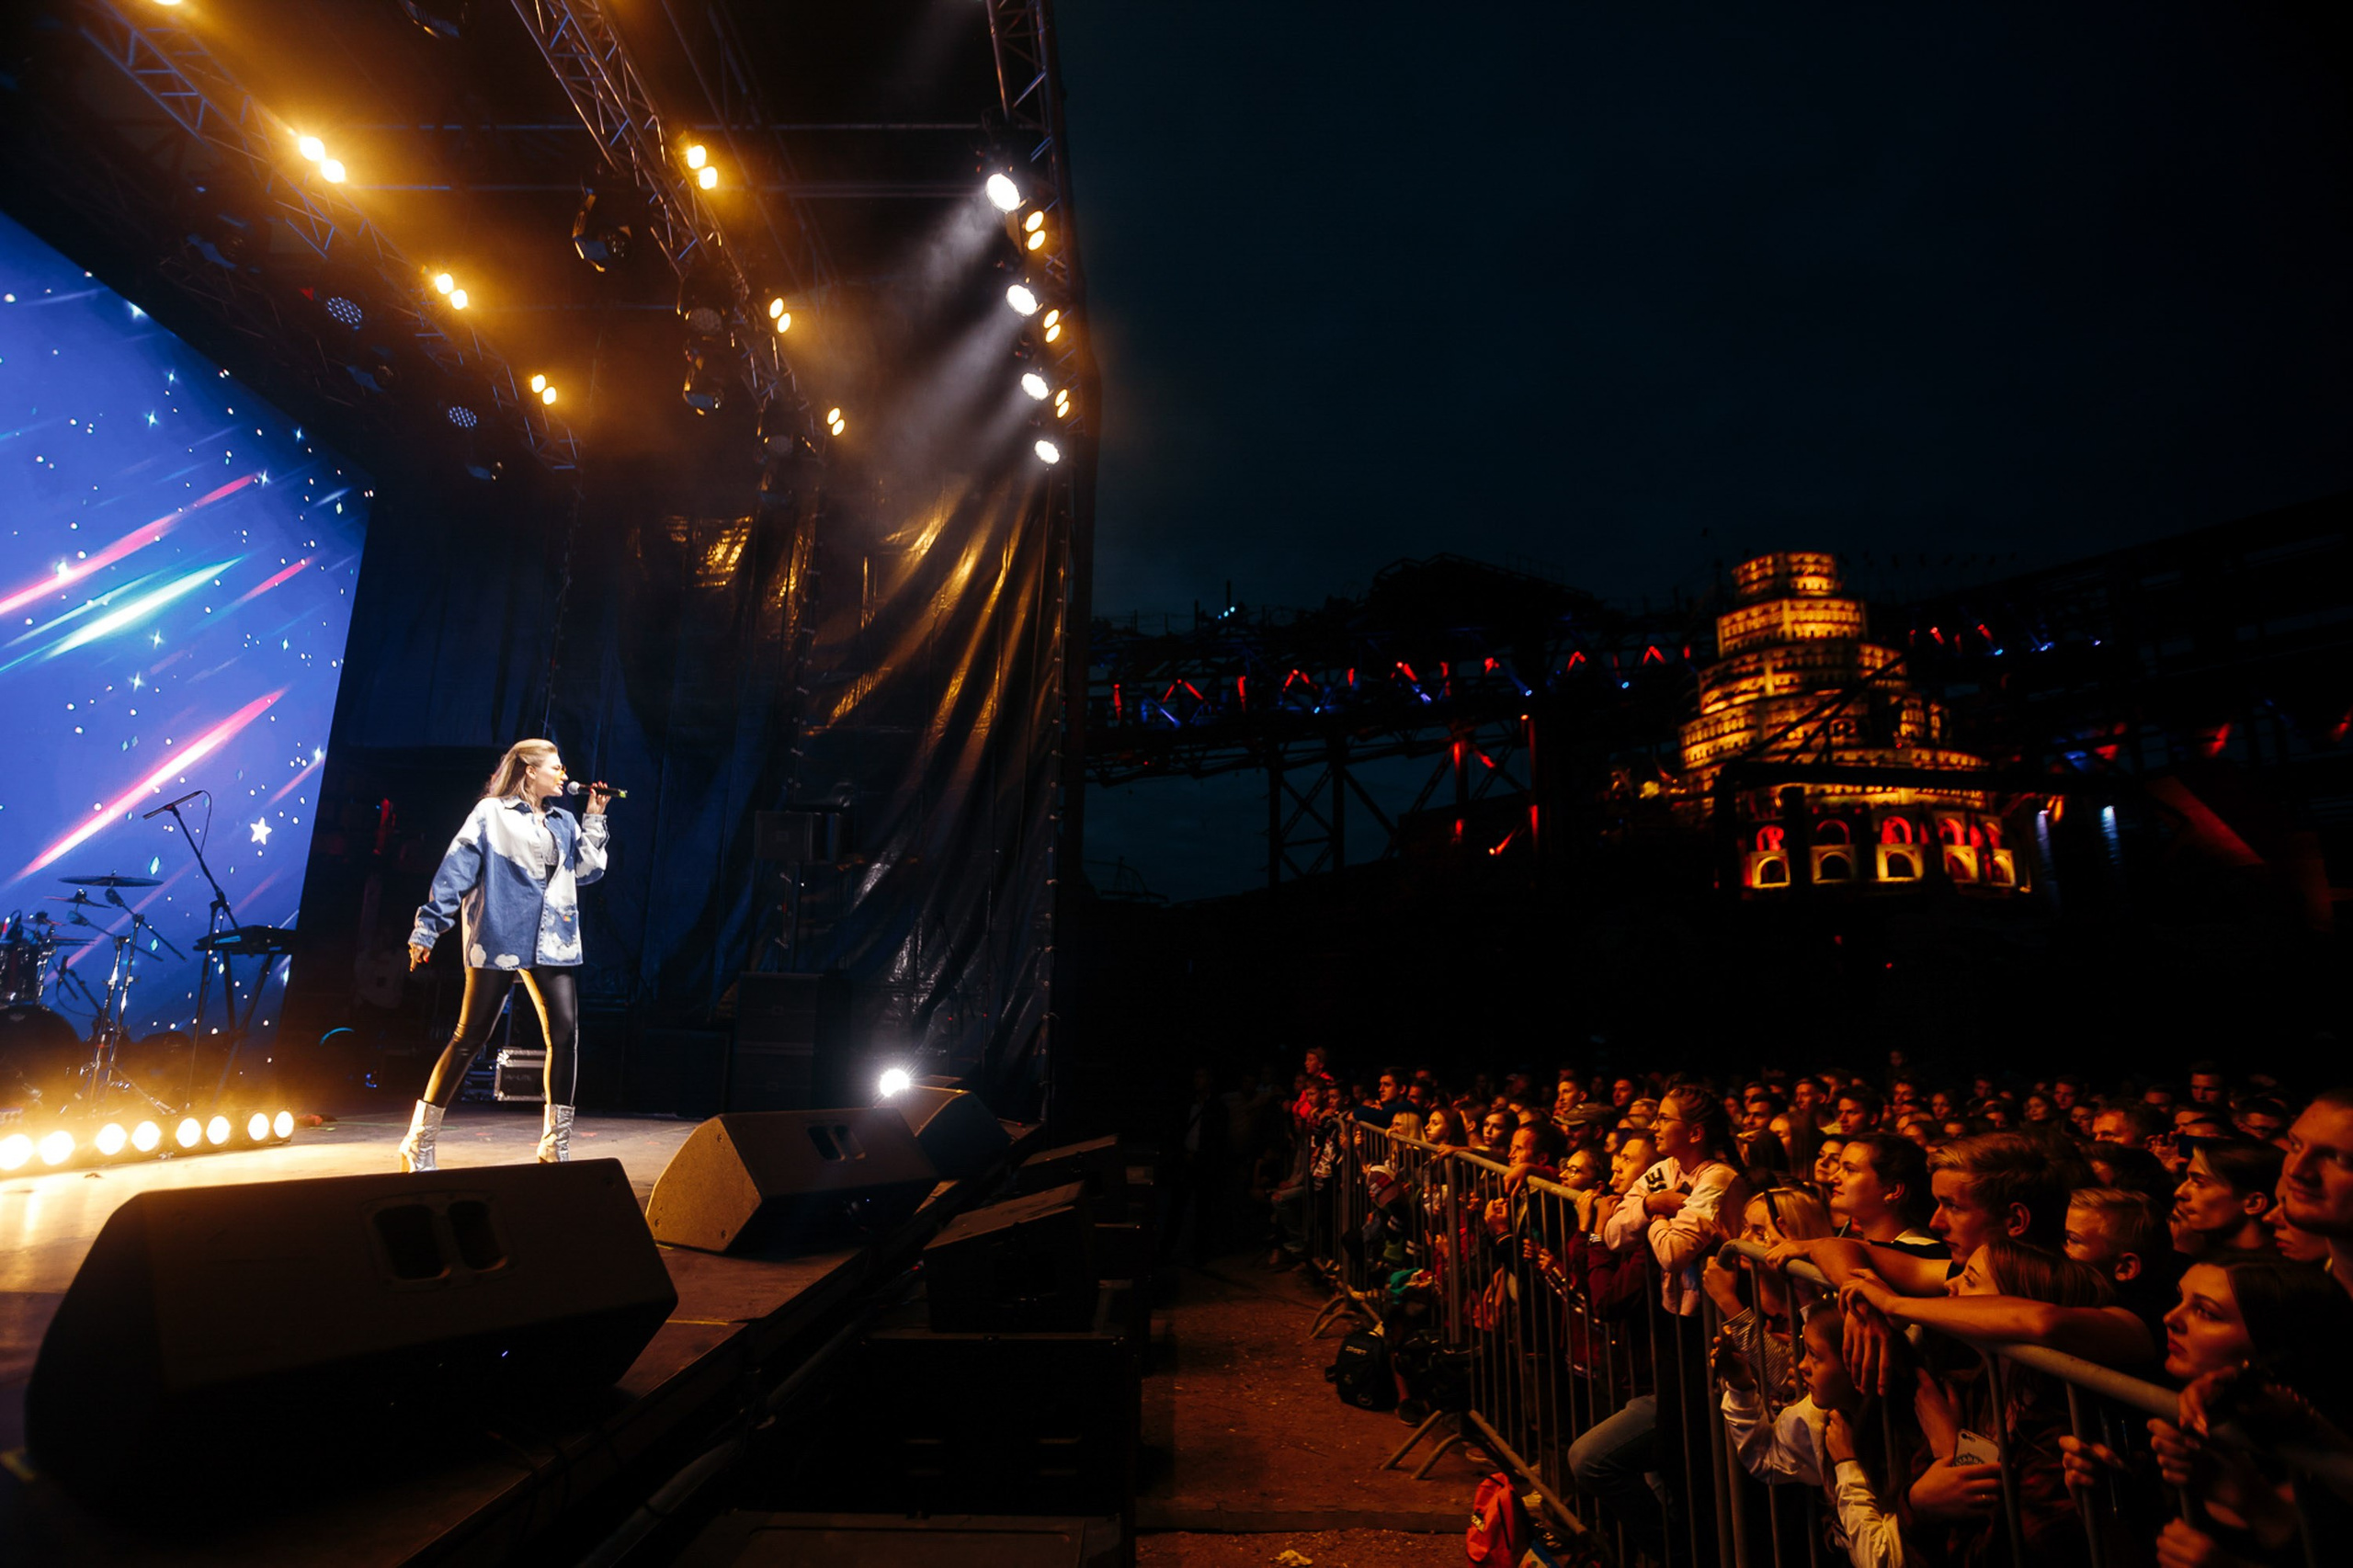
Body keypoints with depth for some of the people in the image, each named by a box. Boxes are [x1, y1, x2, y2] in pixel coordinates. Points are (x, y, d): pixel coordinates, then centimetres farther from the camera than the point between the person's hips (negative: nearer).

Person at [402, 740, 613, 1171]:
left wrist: (595, 818, 7)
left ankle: (555, 1147, 2)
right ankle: (419, 1143, 16)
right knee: (470, 1038, 0)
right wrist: (427, 928, -8)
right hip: (499, 940, -5)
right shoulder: (491, 813, 2)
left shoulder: (563, 822, 17)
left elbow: (587, 869, 10)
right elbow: (456, 871, -3)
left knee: (565, 1033, -5)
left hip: (551, 943, 5)